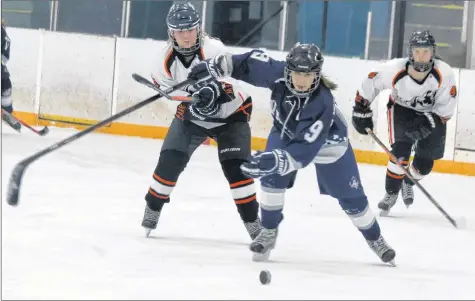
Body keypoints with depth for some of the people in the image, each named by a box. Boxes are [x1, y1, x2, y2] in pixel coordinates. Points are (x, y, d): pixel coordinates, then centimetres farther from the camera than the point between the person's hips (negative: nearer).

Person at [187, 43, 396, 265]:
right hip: (286, 132, 4)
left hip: (327, 143, -4)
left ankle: (374, 238, 27)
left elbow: (305, 150, -47)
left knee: (351, 197, 3)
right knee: (272, 177, -17)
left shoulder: (322, 104, -44)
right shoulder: (279, 74, -34)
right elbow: (251, 63, -15)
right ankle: (269, 231, 2)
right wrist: (215, 66, -16)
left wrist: (276, 160, -59)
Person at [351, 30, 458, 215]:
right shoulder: (395, 70, -31)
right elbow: (370, 83, -12)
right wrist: (361, 110, -8)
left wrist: (427, 123, -37)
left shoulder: (444, 74, -31)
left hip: (433, 114, 1)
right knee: (400, 152, -20)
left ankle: (408, 183, 36)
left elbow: (446, 109, -23)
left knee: (424, 163, 1)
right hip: (401, 109, -1)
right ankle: (391, 193, 1)